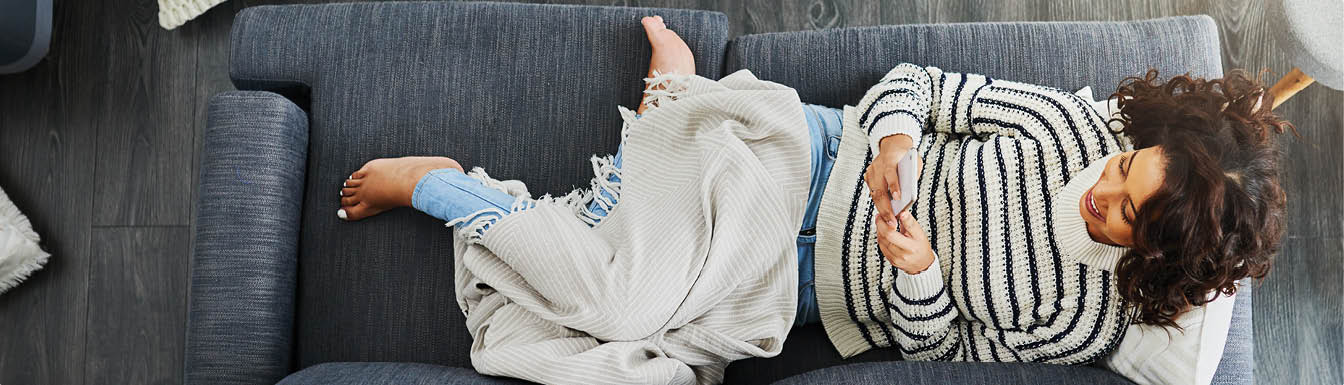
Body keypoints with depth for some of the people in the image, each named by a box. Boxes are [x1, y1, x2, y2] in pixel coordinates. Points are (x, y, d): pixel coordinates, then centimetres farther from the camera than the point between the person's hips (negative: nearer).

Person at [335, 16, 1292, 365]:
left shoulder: (1085, 322, -16)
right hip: (831, 153, 1)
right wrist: (893, 139, -27)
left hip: (831, 285, -1)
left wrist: (917, 273, -28)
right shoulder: (1075, 124, -13)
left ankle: (437, 186, 13)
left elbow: (946, 349, -8)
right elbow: (912, 82, -5)